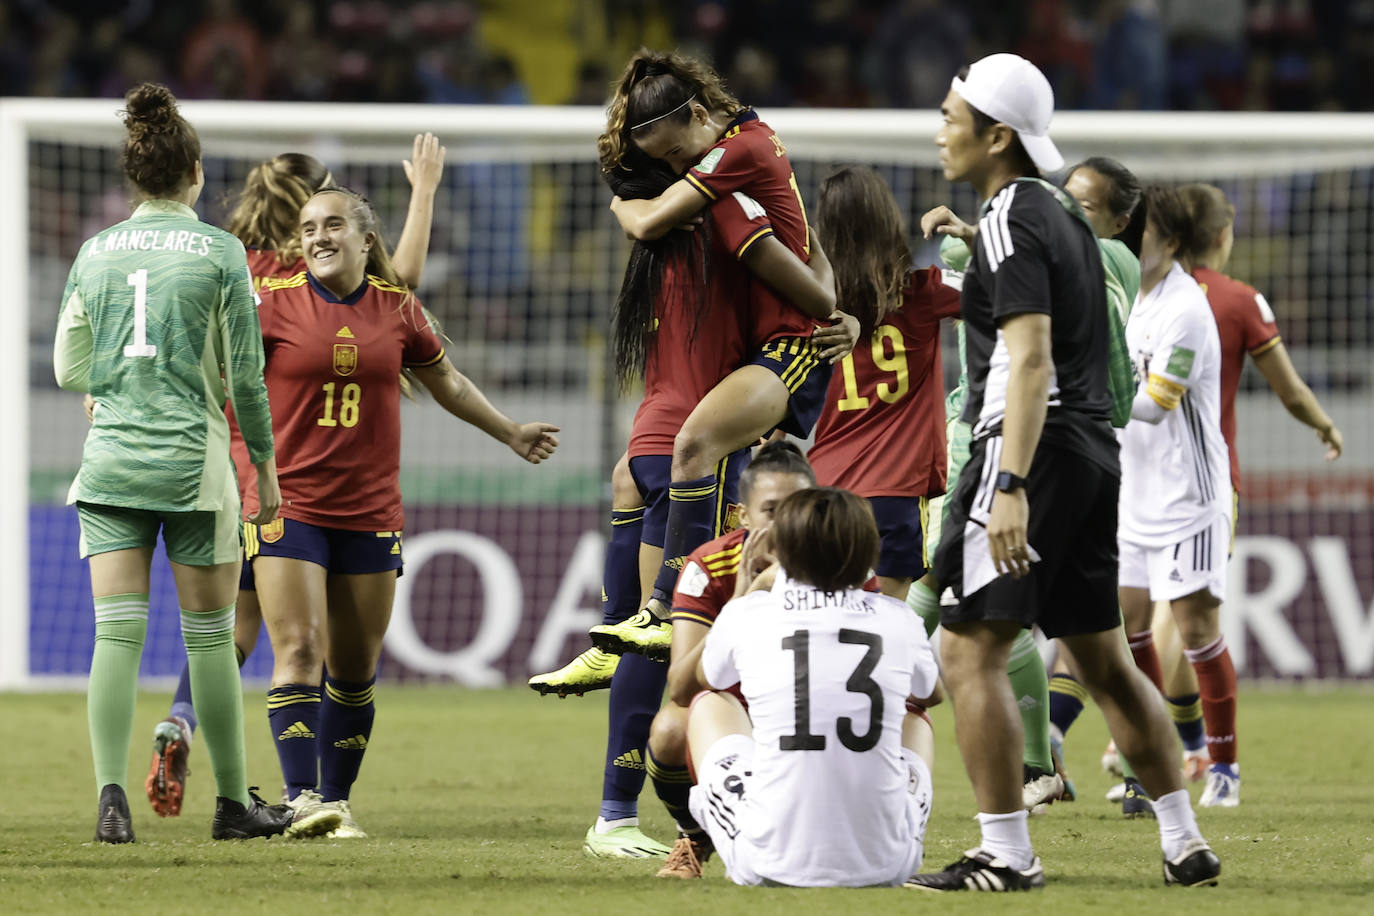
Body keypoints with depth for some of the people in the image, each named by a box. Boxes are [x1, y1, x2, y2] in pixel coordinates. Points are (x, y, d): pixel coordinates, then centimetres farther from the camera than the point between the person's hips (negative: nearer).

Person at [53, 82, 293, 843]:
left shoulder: (94, 252, 5)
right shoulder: (219, 252, -4)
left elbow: (68, 368, 8)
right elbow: (245, 374, -3)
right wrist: (265, 464, 7)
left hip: (109, 459, 3)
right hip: (191, 460, -3)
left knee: (116, 635, -1)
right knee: (210, 638, 7)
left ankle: (111, 795, -15)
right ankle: (234, 802, 16)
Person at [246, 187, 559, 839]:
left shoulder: (397, 309, 6)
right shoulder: (276, 302, -3)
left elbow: (446, 383, 21)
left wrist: (510, 433, 30)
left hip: (371, 511, 3)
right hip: (288, 507, -3)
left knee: (355, 667, 6)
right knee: (297, 651, -14)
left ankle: (336, 802, 15)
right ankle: (302, 799, -18)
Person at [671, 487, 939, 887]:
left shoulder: (748, 614, -2)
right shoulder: (897, 619, 2)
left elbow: (680, 688, 23)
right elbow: (930, 691, 30)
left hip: (773, 866, -1)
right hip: (884, 866, 1)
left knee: (709, 703, 27)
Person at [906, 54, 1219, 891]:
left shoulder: (1010, 224, -11)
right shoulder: (1066, 223, 18)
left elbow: (1032, 361, -21)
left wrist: (1011, 488, -27)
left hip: (1032, 450, -10)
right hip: (1096, 452, 10)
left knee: (971, 651, -7)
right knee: (1105, 659, 14)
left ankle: (1006, 854, -10)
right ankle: (1186, 845, 14)